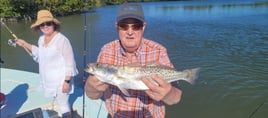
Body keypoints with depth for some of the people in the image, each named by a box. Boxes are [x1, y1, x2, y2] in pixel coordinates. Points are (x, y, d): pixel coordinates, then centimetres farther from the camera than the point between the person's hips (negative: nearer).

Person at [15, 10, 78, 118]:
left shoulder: (62, 40, -21)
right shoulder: (41, 38, 3)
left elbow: (69, 62, -19)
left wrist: (67, 81, -20)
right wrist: (25, 44, 16)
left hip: (60, 80, -8)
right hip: (48, 79, 8)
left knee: (63, 104, 4)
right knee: (60, 102, 20)